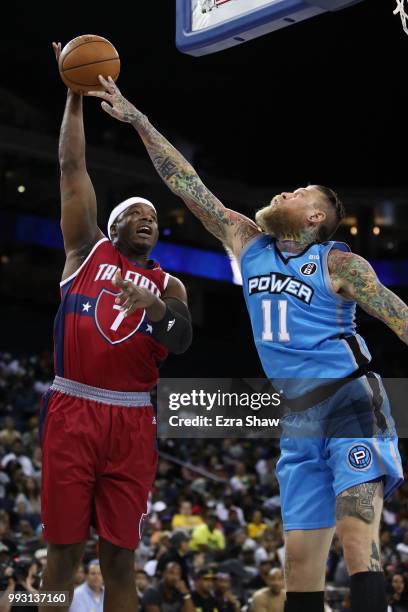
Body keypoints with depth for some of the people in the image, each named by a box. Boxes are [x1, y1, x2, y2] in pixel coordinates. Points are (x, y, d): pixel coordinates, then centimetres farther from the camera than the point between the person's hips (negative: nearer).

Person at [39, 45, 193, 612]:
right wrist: (76, 97, 3)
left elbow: (181, 343, -2)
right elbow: (72, 167, 7)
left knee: (120, 557, 2)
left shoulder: (167, 284, 16)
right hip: (72, 410, -2)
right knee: (64, 550, -2)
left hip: (132, 421, 2)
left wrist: (158, 311, -23)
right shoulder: (88, 250, 12)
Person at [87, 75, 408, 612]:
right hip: (297, 421, 6)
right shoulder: (247, 242, 12)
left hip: (351, 402, -6)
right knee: (300, 559, 4)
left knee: (357, 536, -20)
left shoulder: (338, 263, -3)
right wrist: (139, 121, 9)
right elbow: (188, 185, 11)